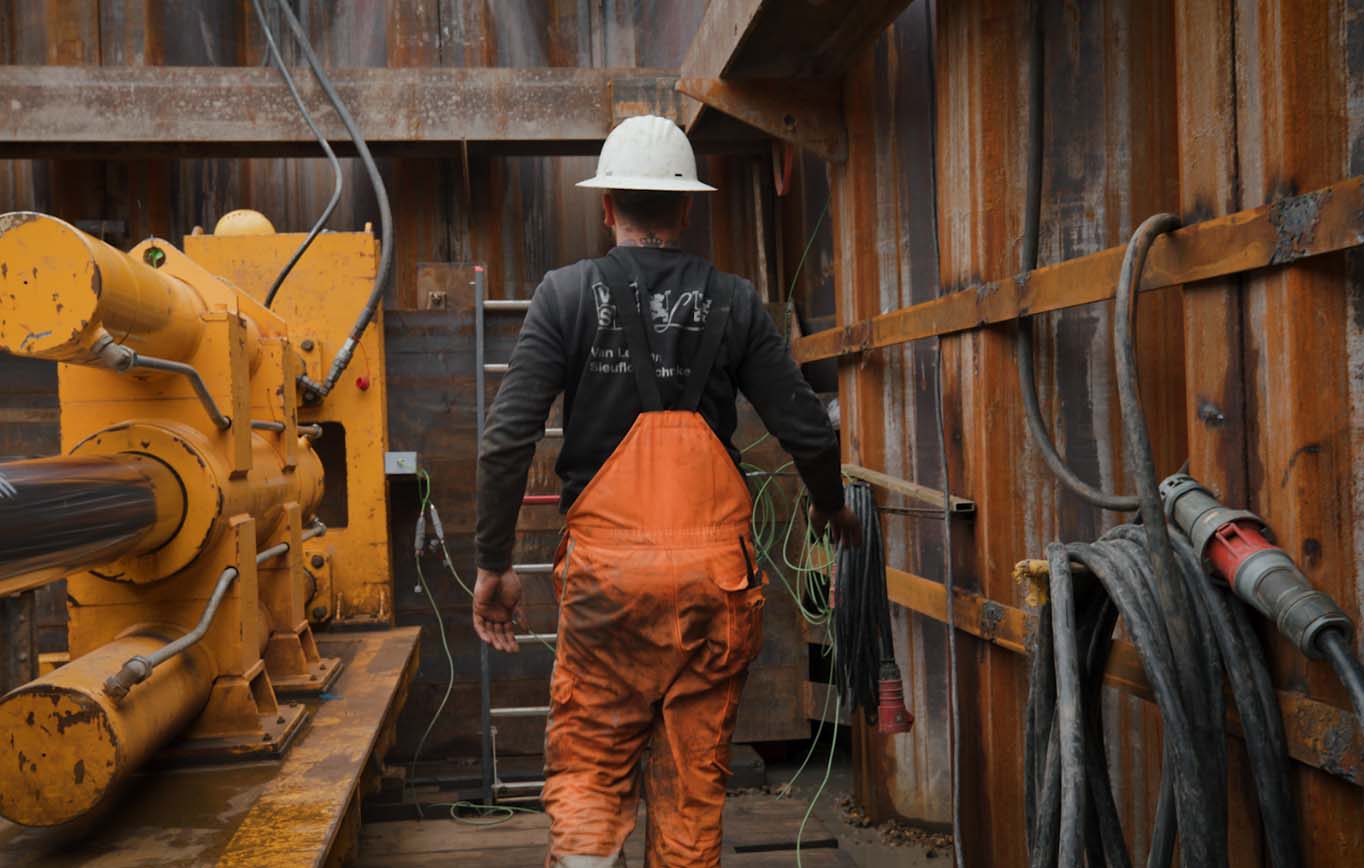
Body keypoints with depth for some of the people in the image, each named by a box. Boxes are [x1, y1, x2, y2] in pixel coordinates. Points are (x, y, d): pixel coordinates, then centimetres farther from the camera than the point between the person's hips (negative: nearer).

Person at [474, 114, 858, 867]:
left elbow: (507, 438, -7)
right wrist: (830, 509, 23)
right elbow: (808, 432, 3)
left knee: (587, 772, 10)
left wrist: (494, 563, 2)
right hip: (713, 574, 1)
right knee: (693, 782, 12)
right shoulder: (732, 302, 3)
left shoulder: (567, 293, -1)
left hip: (606, 571, -1)